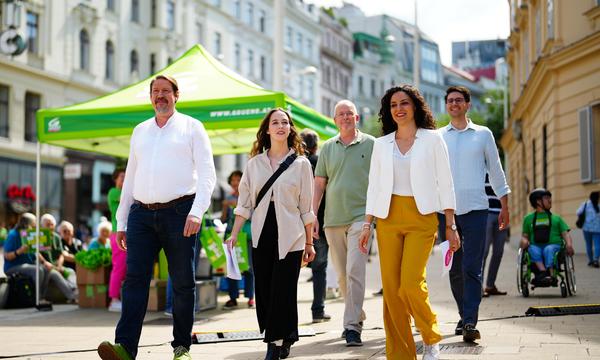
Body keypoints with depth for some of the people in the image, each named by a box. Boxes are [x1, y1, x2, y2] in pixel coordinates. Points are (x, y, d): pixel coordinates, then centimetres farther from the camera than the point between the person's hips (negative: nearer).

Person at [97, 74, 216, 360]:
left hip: (179, 212, -3)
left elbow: (207, 174, -1)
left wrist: (196, 212, -15)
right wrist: (121, 222, 15)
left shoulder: (191, 127, 8)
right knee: (135, 278, -9)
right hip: (141, 214, 3)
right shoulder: (140, 131, 21)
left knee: (183, 283, 1)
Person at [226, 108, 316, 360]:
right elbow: (244, 204, 9)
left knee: (283, 291, -6)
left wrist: (309, 243, 3)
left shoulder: (301, 164, 4)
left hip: (290, 236, -2)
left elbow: (306, 207, 4)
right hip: (262, 235, 3)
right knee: (264, 291, 3)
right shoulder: (254, 163, 9)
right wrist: (234, 235, 2)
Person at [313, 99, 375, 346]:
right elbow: (319, 183, 13)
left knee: (355, 271, -15)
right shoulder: (328, 147, 11)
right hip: (333, 218, 4)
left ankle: (352, 326, -14)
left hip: (360, 216, -4)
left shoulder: (371, 144, 2)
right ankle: (358, 316, 28)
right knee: (342, 275, 11)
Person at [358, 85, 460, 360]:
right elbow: (374, 186, 14)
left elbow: (445, 183, 3)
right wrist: (367, 225, 6)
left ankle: (431, 337, 8)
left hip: (421, 218, -3)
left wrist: (450, 225, -2)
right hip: (388, 218, 3)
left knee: (411, 283, -17)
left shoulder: (432, 139, 4)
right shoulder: (381, 144, 12)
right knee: (391, 288, -1)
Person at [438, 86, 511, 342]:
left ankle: (470, 323, -15)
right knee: (454, 270, 8)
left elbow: (495, 170, 12)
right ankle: (464, 316, 21)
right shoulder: (437, 137, 11)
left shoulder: (483, 134, 8)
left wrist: (504, 206, 9)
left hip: (475, 209, -2)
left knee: (472, 269, -10)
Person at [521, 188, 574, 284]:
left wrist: (569, 244, -10)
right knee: (533, 249, -34)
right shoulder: (528, 218, 22)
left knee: (548, 249, -35)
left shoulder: (556, 218, 21)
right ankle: (543, 272, -54)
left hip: (553, 245, -1)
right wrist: (524, 240, -6)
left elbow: (565, 234, 11)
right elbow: (525, 236, 19)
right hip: (535, 246, 1)